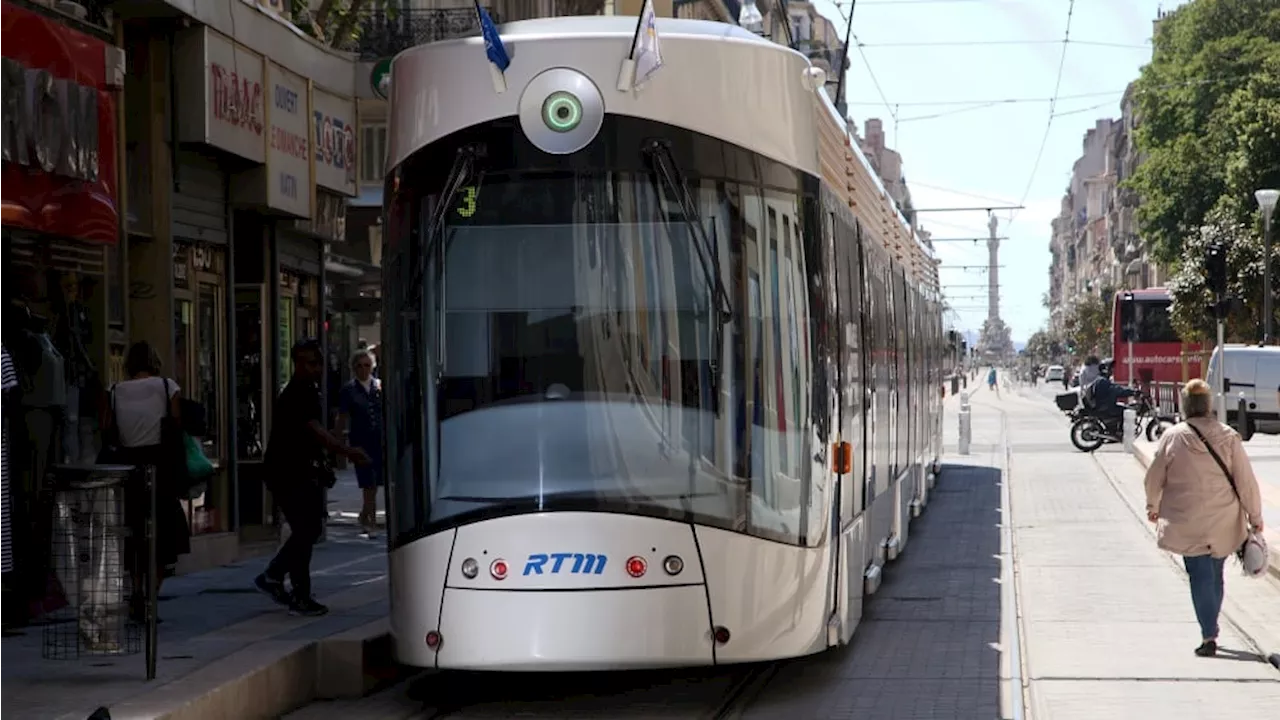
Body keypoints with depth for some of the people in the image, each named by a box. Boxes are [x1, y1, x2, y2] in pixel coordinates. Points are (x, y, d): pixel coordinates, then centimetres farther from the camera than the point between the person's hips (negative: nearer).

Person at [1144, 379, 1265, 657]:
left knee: (1200, 577, 1)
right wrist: (1255, 516, 7)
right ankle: (1209, 631, 28)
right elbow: (1246, 480, -3)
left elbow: (1154, 477, 3)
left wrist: (1153, 506, 21)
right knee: (1215, 576, 17)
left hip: (1188, 524, -2)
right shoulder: (1228, 437, -6)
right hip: (1223, 523, 2)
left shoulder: (1172, 437, -7)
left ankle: (1209, 636, -9)